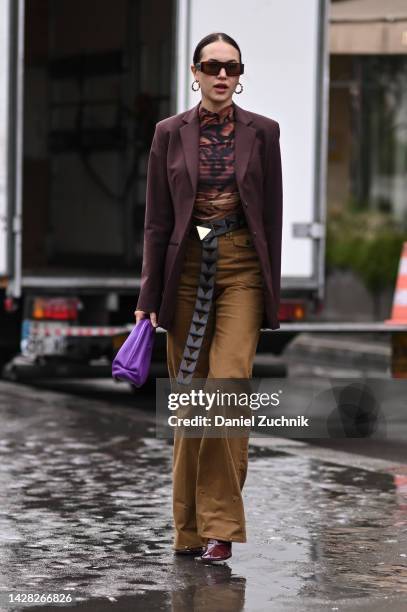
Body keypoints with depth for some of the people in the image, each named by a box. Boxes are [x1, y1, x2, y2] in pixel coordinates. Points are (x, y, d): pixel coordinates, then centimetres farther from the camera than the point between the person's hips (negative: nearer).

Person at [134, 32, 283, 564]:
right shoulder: (170, 134, 4)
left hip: (241, 267, -1)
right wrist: (149, 296, -1)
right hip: (186, 267, 1)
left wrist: (272, 290, 1)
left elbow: (272, 215, 4)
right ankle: (189, 529, 15)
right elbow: (157, 219, 4)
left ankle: (220, 527, -11)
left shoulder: (262, 132, 3)